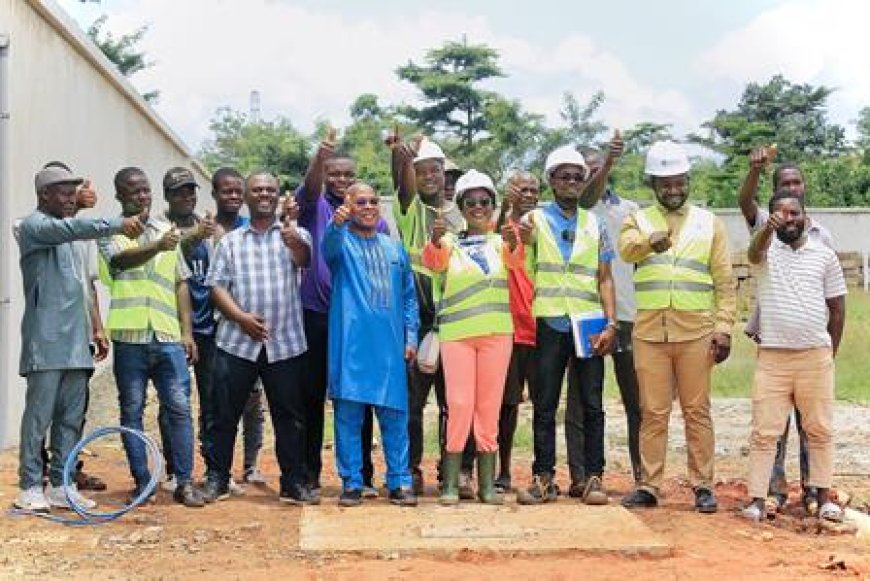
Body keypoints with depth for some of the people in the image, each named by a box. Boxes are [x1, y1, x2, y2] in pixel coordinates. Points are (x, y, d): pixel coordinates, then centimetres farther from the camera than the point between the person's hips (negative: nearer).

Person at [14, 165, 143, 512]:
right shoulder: (35, 226, -4)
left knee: (72, 417, 7)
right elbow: (73, 228, -26)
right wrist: (116, 224, -33)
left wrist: (90, 332, 20)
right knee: (39, 415, -4)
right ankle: (30, 487, 3)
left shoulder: (64, 232, 22)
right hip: (47, 341, -8)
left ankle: (60, 485, 12)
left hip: (74, 341, 8)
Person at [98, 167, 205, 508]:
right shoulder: (111, 231, 3)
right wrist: (157, 246, -39)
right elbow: (122, 259, -20)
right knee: (132, 411, 5)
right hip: (130, 337, -2)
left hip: (168, 337, 3)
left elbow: (181, 284, 15)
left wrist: (187, 332, 8)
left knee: (179, 408, -1)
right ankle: (142, 482, 14)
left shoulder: (166, 231, 15)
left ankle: (185, 482, 4)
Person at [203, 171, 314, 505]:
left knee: (290, 417, 4)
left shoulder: (294, 235, 7)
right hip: (236, 342, 1)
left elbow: (305, 257, -15)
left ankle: (294, 483, 12)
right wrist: (241, 317, -11)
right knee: (225, 414, 5)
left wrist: (292, 240, -39)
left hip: (285, 343, -1)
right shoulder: (231, 241, 12)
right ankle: (217, 479, 16)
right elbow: (217, 285, 5)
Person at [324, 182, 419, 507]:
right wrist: (336, 223, -45)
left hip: (390, 346, 3)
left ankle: (399, 482, 10)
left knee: (395, 414, 3)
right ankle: (351, 483, 8)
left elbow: (409, 297, 19)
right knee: (348, 413, -1)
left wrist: (411, 336, 8)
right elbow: (329, 246, -22)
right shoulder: (341, 242, 4)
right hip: (351, 343, -3)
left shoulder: (394, 249, 17)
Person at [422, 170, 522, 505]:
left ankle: (487, 483, 11)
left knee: (490, 406, 5)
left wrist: (512, 243, -33)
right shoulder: (449, 243, 10)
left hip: (496, 332, 1)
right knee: (459, 405, -6)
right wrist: (435, 240, -33)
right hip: (456, 332, -1)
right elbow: (432, 261, -10)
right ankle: (450, 483, 2)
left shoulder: (500, 242, 11)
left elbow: (515, 260, -10)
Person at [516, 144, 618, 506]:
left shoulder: (595, 225, 12)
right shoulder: (535, 220, 5)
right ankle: (543, 477, 9)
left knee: (591, 405, 2)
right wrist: (524, 243, -25)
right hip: (550, 323, -1)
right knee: (544, 405, 2)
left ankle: (591, 477, 9)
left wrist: (610, 323, -2)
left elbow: (605, 278, 9)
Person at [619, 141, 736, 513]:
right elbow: (626, 248, -18)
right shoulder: (638, 221, 7)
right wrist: (650, 241, -40)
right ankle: (648, 486, 12)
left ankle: (703, 485, 11)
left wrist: (724, 327, -3)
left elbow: (725, 283, 7)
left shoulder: (709, 223, 8)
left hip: (696, 332, 0)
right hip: (649, 332, 0)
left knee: (697, 410, 4)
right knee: (652, 412, 5)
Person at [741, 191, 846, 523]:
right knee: (764, 431, 0)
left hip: (816, 356, 1)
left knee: (820, 430, 7)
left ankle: (824, 497, 17)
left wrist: (830, 353, 10)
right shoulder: (766, 249, 3)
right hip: (772, 357, -1)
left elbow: (837, 308, 12)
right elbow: (754, 251, -24)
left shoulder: (824, 255, 7)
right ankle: (757, 499, 3)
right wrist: (768, 228, -45)